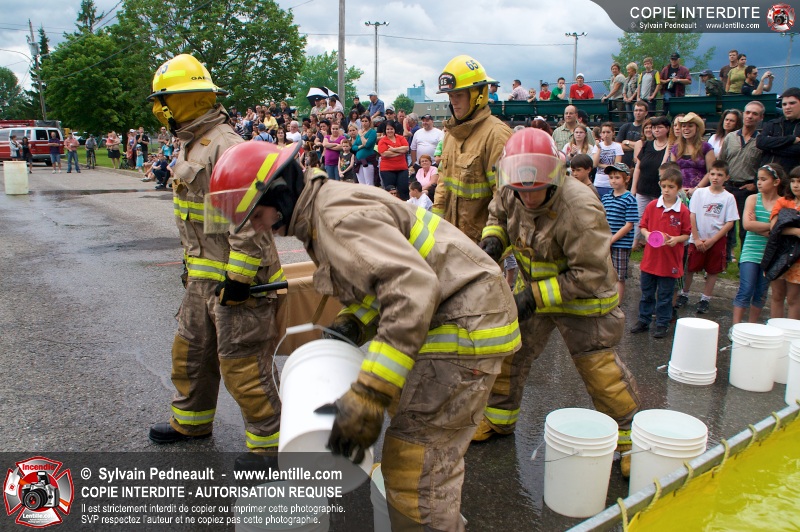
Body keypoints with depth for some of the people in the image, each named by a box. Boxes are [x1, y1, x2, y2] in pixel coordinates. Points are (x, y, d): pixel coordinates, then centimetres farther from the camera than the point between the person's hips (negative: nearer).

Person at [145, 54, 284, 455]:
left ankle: (267, 444, 15)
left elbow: (248, 219, -26)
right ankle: (191, 420, 46)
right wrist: (191, 263, 25)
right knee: (190, 349, 24)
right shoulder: (191, 146, 14)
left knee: (242, 365, -2)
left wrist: (237, 277, -24)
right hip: (203, 277, 11)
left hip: (238, 279, -11)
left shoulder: (226, 146, -20)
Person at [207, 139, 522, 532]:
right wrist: (352, 323, 3)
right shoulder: (321, 214, 12)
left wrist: (368, 398, -35)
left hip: (467, 323, -11)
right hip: (458, 313, 11)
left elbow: (414, 289, -33)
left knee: (414, 464, -7)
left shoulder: (337, 215, -20)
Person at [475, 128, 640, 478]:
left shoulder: (580, 209, -32)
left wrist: (535, 296, -30)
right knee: (507, 351, 8)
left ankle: (631, 437, 23)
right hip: (532, 288, 6)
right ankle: (499, 418, 31)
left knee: (600, 370, -1)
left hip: (582, 299, -6)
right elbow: (498, 217, 11)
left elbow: (590, 275, -29)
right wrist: (492, 242, -13)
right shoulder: (511, 194, -14)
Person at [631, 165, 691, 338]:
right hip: (650, 259, 3)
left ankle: (662, 324, 21)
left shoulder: (683, 211, -7)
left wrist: (676, 239, -19)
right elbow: (642, 226, 7)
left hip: (670, 262, -2)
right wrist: (647, 234, -13)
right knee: (647, 294, 14)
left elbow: (687, 234, 0)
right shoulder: (652, 206, 0)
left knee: (664, 296, 8)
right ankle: (643, 321, 27)